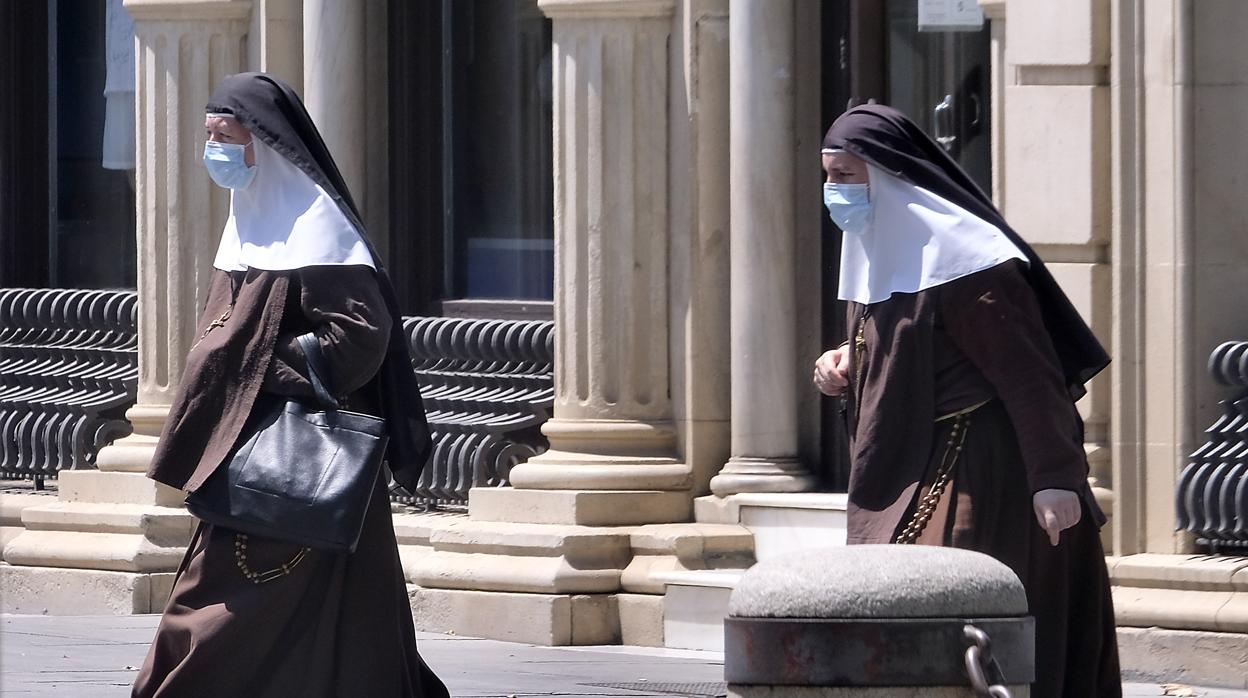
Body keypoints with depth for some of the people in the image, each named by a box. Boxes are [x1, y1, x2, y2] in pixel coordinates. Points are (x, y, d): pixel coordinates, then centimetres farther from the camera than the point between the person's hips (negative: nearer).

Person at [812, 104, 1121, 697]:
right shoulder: (876, 253, 13)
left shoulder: (959, 257, -16)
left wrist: (1053, 477, -26)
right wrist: (842, 368, 4)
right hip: (907, 472, 10)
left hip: (974, 473, -10)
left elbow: (1026, 370, -20)